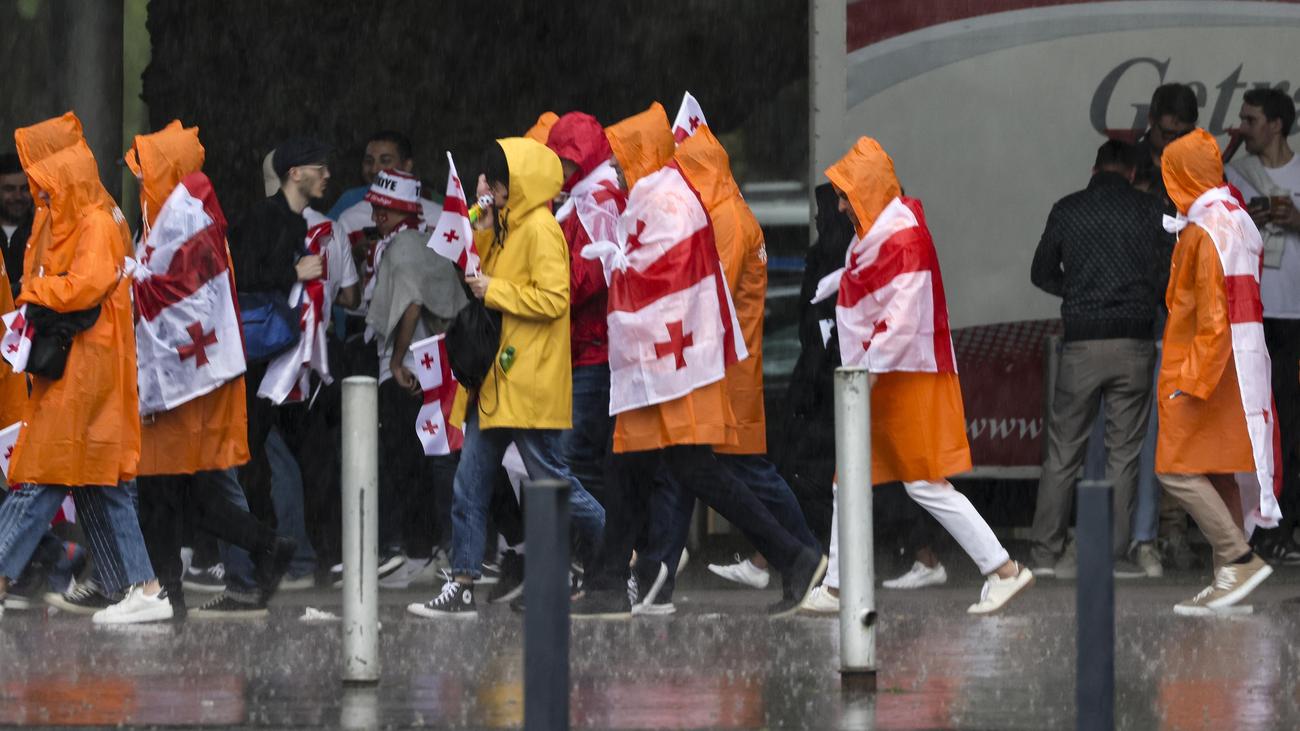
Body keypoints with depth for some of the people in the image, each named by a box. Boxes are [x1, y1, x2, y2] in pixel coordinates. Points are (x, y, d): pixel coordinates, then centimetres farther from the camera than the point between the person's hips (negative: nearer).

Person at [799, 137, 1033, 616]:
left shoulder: (903, 239, -17)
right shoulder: (871, 237, 13)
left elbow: (904, 316, -24)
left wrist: (870, 368, -27)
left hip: (908, 381, -10)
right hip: (876, 380, 10)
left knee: (925, 484, -10)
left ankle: (1003, 570, -7)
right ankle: (836, 589, 15)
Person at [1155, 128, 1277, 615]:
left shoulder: (1203, 231, -17)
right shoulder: (1240, 222, 12)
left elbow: (1212, 314, -21)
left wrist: (1191, 380, -21)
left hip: (1208, 367, -10)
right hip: (1243, 369, 10)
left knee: (1178, 470, -8)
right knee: (1220, 474, 10)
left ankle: (1238, 560, -13)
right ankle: (1229, 581, 9)